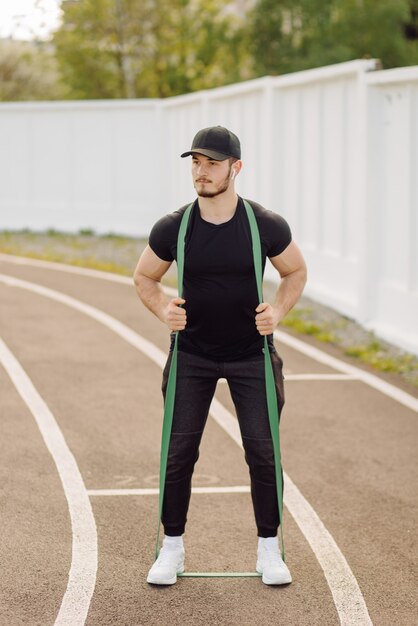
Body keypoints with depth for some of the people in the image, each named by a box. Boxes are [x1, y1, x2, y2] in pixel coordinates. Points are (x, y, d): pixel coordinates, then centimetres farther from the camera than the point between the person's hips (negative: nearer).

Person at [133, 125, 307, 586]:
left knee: (262, 451, -1)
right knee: (179, 452, 1)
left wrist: (277, 313, -12)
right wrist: (164, 311, -14)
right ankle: (172, 548, 16)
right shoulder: (172, 229, -10)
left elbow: (295, 272, 4)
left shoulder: (267, 226, -12)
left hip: (251, 356, -1)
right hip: (192, 355, 1)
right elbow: (144, 278, 5)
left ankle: (269, 549, 15)